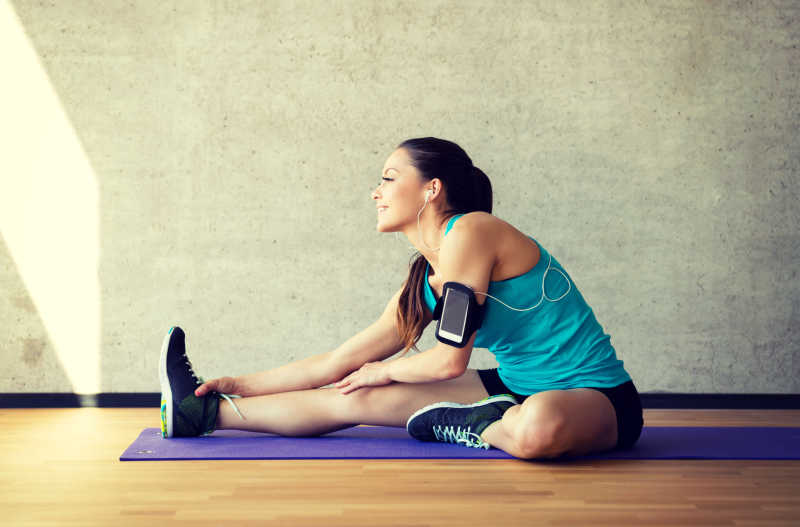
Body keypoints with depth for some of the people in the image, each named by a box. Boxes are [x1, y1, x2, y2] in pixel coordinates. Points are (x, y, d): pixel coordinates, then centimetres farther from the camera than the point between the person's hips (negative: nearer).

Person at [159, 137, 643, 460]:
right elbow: (339, 363, 11)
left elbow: (450, 359, -18)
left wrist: (383, 371, 1)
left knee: (539, 428, -44)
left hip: (595, 398, -7)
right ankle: (204, 412, 9)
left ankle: (465, 427, -12)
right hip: (522, 388, 7)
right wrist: (241, 385, 10)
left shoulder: (469, 233, -19)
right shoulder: (426, 281, 7)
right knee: (354, 399, 0)